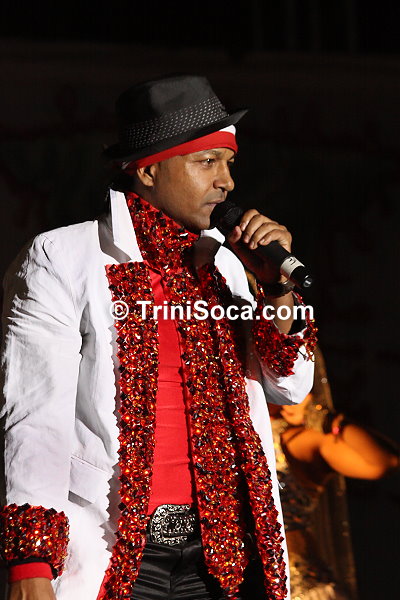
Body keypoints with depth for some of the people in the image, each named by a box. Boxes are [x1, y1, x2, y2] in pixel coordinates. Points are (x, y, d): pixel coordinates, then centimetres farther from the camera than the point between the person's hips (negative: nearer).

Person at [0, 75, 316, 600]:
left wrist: (277, 285, 0)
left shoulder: (220, 264, 13)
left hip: (224, 553, 5)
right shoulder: (62, 258, -4)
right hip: (110, 553, -5)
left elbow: (289, 388, 17)